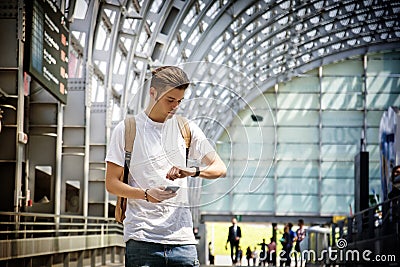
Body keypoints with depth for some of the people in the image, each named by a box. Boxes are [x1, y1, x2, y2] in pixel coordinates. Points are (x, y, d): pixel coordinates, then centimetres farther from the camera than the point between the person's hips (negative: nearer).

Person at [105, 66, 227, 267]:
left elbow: (220, 168, 9)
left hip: (181, 237, 3)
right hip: (141, 238, -3)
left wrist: (193, 171, -13)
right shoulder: (126, 130, 3)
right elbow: (111, 183, 1)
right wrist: (147, 195, -17)